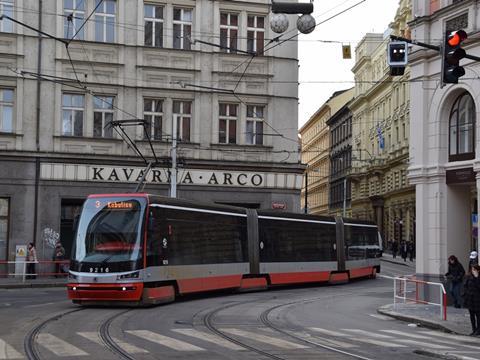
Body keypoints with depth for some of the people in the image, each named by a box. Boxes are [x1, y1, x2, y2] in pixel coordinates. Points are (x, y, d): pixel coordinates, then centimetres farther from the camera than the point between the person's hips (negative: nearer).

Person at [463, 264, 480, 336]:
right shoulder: (468, 277, 2)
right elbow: (465, 286, 6)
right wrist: (465, 295, 2)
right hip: (469, 298, 4)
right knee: (471, 314, 10)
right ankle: (474, 329, 20)